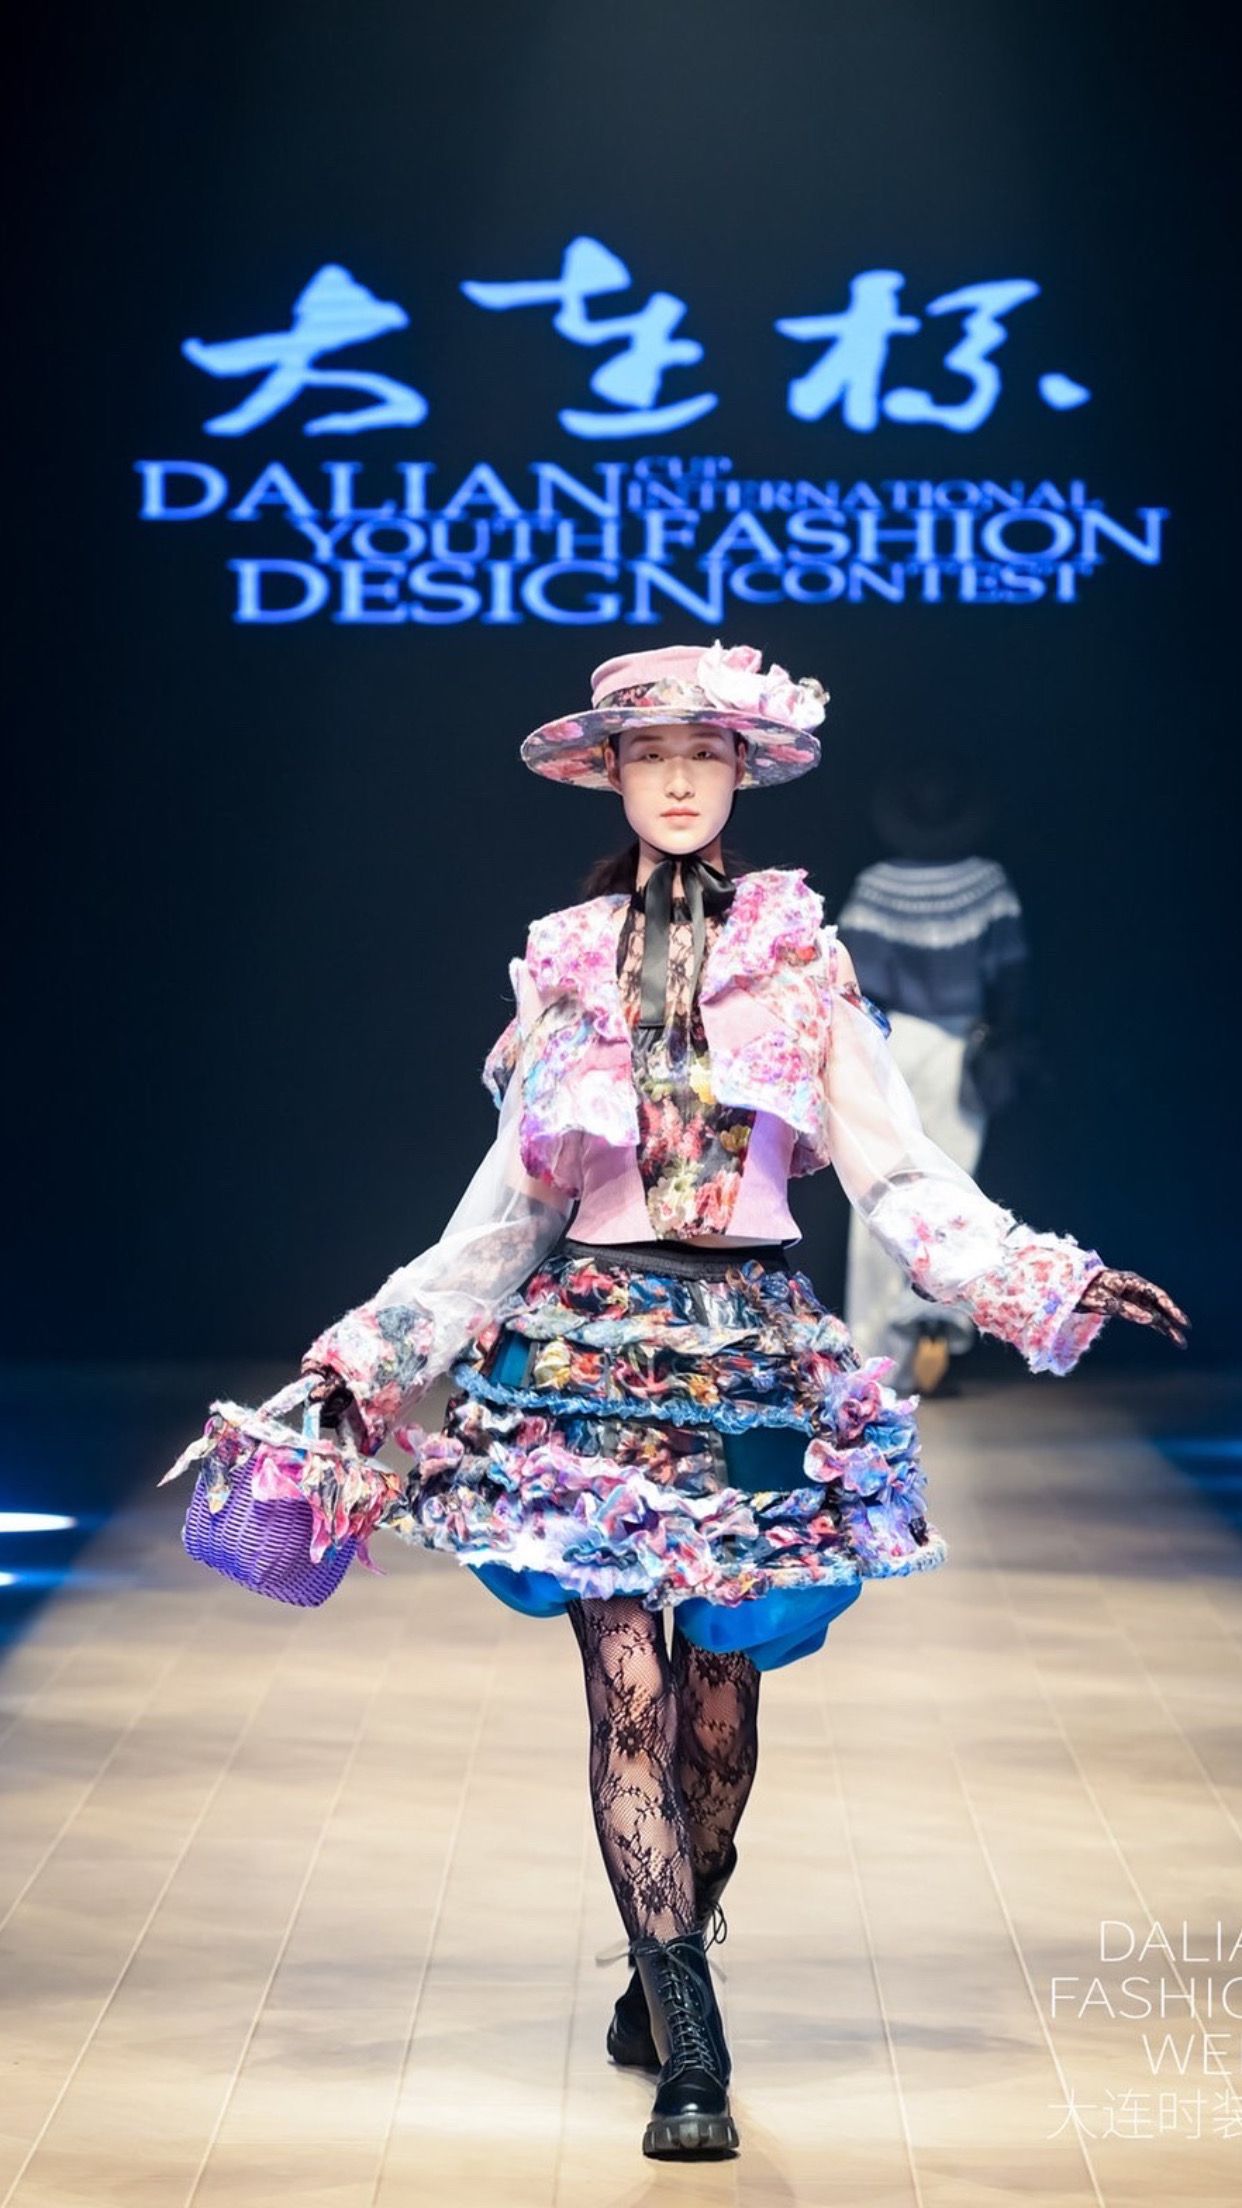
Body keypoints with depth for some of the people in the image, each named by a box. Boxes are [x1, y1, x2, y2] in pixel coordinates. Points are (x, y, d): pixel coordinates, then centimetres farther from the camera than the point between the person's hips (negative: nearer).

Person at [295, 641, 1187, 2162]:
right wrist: (370, 1351, 11)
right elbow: (506, 1208, 12)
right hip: (590, 1345, 0)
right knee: (625, 1685, -8)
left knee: (720, 1685, 4)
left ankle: (666, 1967, 25)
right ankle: (689, 2049, -8)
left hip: (755, 1354, 0)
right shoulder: (566, 966, 7)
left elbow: (899, 1177, 1)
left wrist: (1063, 1287, -9)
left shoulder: (801, 965, 4)